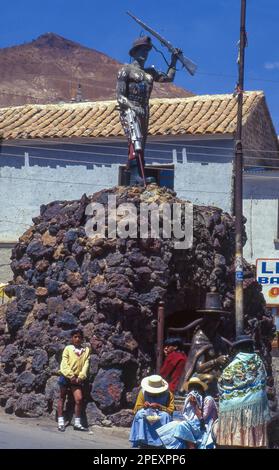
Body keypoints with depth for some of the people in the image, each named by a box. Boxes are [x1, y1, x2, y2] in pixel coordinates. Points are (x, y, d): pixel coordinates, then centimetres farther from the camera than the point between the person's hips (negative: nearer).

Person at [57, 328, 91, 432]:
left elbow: (85, 365, 3)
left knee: (79, 399, -10)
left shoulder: (86, 350, 8)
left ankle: (77, 423, -1)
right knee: (62, 398, 5)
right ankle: (61, 422, 9)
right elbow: (64, 364, -5)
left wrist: (80, 377, -9)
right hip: (66, 376, -1)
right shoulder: (68, 348, 1)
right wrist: (71, 376, -15)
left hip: (77, 379, 2)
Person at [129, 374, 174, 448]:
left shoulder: (168, 394, -7)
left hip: (161, 416, -1)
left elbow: (171, 410, -13)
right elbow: (136, 409, -2)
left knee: (165, 416, -34)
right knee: (140, 414, -30)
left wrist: (159, 406, -28)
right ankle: (142, 442, -33)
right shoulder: (143, 392, -3)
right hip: (147, 414, 1)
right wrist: (144, 406, -25)